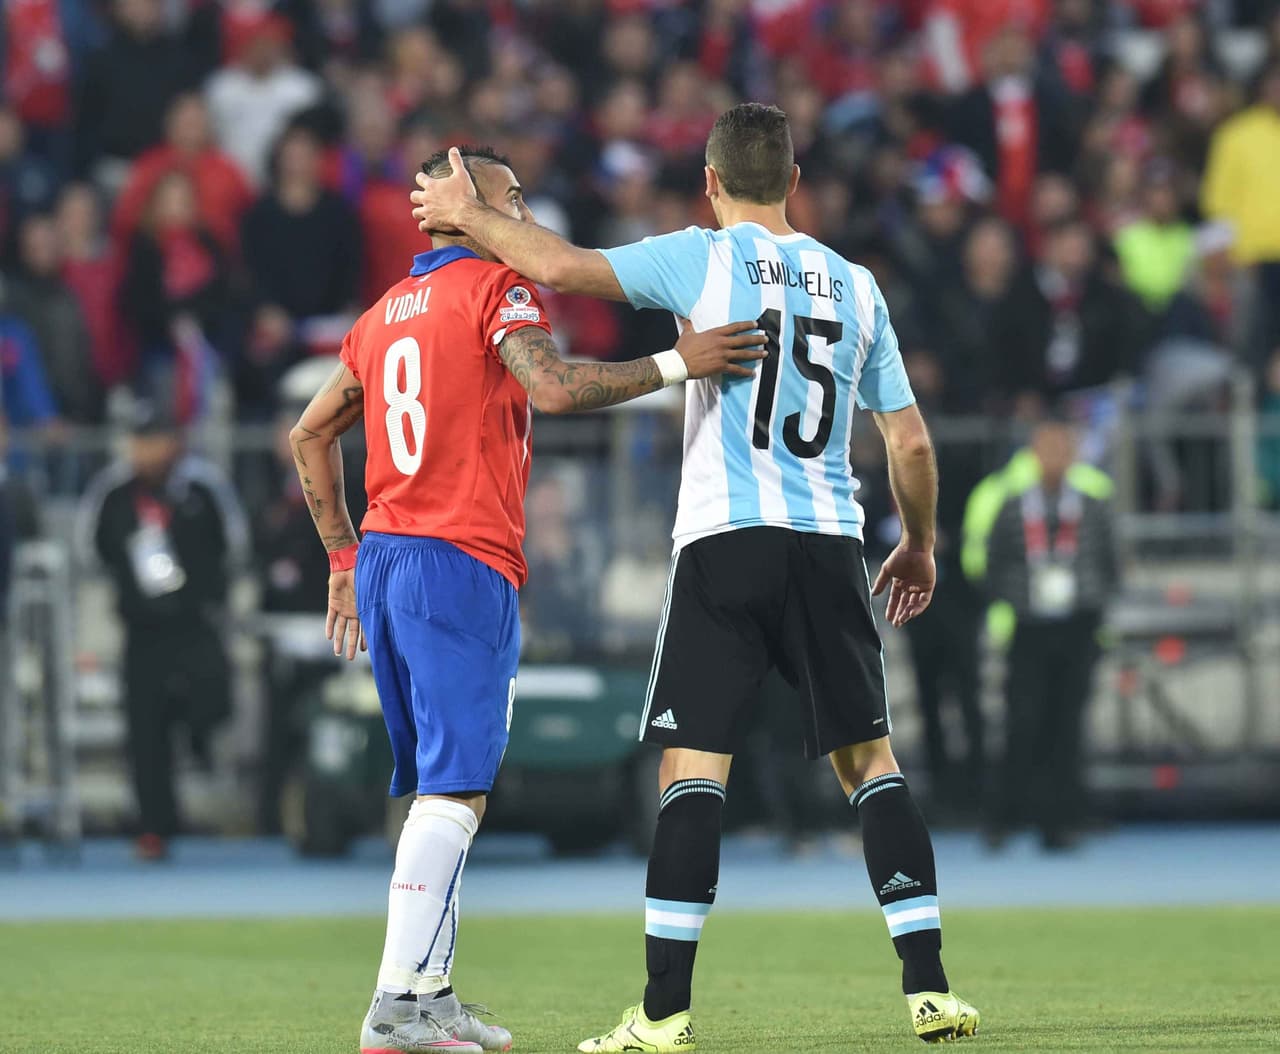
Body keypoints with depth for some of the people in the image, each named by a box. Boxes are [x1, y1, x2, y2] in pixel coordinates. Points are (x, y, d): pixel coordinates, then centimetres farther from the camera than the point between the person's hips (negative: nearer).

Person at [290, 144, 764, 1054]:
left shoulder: (385, 315, 18)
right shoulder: (496, 287, -5)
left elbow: (311, 436, 24)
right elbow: (553, 388, -23)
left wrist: (345, 560, 27)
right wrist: (677, 364, -21)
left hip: (382, 561, 8)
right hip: (462, 567, -8)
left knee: (439, 784, 13)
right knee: (456, 788, -9)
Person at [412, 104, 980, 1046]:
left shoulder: (705, 259, 0)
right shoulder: (855, 285, 12)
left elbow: (565, 267, -10)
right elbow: (911, 443, 13)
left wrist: (468, 216, 6)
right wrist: (920, 545, 28)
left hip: (725, 542, -3)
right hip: (830, 544, 4)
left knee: (692, 770, -5)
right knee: (870, 761, 11)